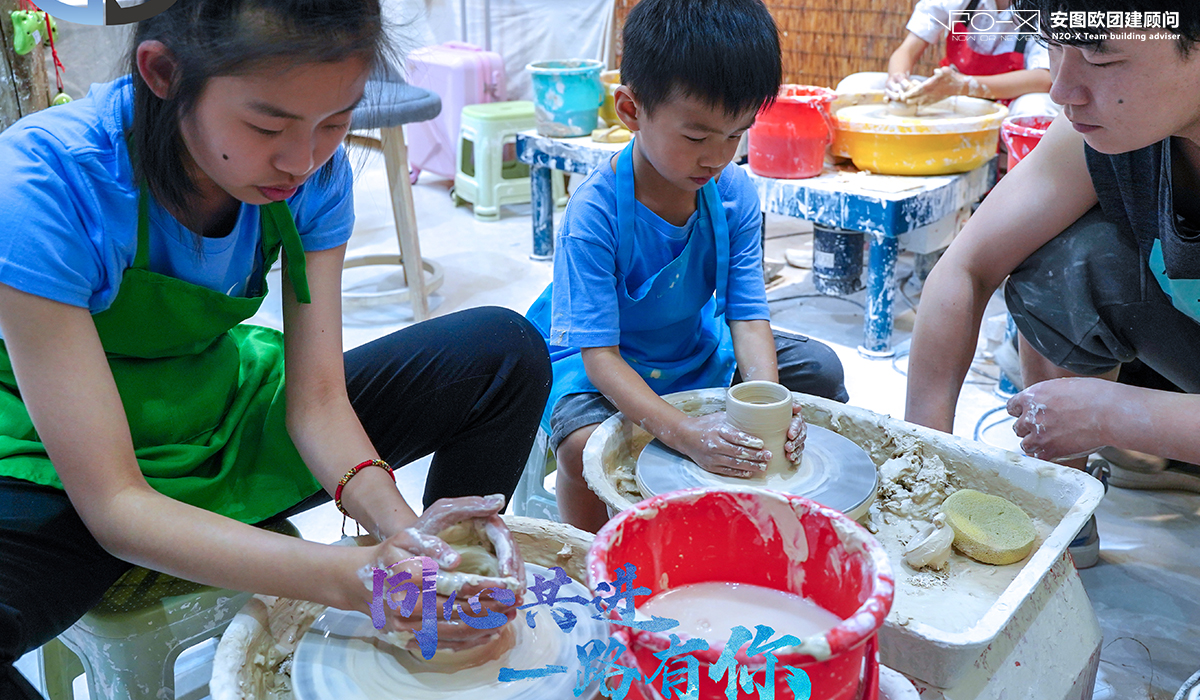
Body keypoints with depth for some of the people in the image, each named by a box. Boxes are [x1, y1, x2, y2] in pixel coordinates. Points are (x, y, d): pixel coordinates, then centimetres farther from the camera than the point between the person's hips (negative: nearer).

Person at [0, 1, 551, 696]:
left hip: (230, 417, 5)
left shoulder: (316, 172, -15)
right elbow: (113, 505, -30)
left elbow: (316, 398, -12)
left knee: (505, 353, -8)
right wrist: (349, 577, -43)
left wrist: (399, 523, -33)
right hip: (63, 471, -4)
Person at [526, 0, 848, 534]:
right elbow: (598, 353, -30)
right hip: (602, 366, -5)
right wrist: (684, 434, -42)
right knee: (586, 444, -35)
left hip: (699, 350, 6)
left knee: (819, 368, -2)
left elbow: (748, 316, -12)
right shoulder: (594, 213, -29)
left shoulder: (735, 194, -13)